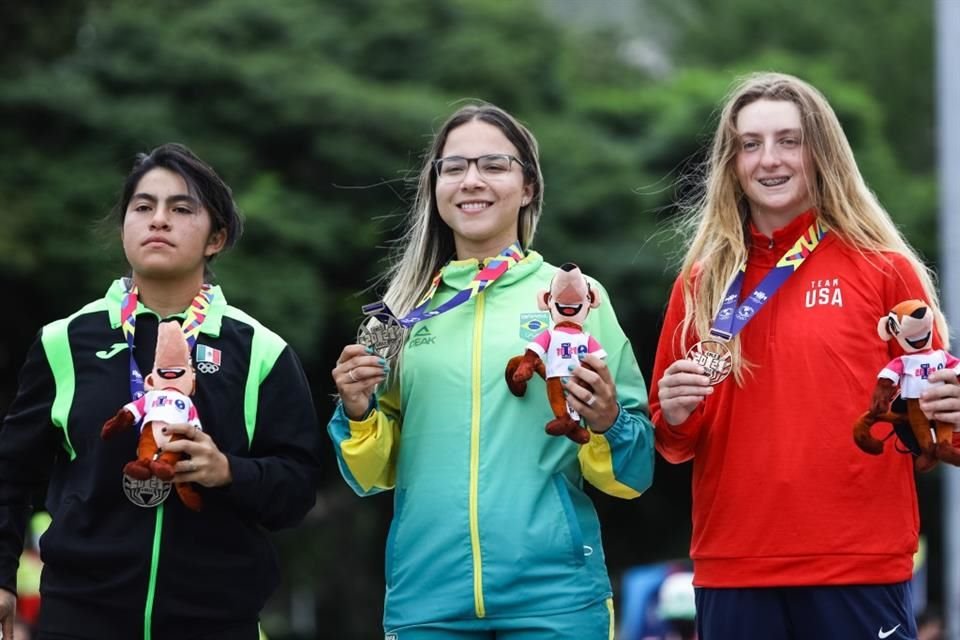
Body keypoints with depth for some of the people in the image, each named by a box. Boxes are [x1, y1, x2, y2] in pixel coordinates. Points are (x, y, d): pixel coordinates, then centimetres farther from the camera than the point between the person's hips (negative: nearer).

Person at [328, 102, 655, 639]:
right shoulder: (408, 307, 9)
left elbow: (632, 472, 4)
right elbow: (377, 473, 14)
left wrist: (607, 424, -15)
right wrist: (358, 412, -4)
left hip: (552, 594, -2)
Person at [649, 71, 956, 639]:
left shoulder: (885, 269, 1)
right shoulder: (702, 281, 8)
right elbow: (675, 442, 15)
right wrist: (675, 416, -6)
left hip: (860, 568, -2)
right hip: (732, 568, 2)